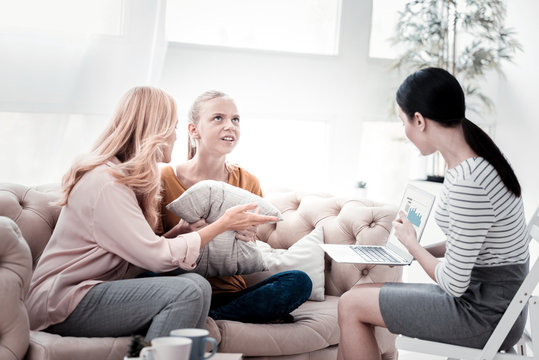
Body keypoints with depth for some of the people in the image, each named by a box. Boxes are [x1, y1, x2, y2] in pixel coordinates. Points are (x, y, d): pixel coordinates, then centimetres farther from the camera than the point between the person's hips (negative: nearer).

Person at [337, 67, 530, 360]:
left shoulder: (467, 182, -27)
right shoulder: (476, 162, 4)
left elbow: (454, 284, -23)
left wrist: (411, 244, -6)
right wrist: (413, 250, 9)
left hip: (484, 314, -9)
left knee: (351, 305, -3)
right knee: (358, 294, 13)